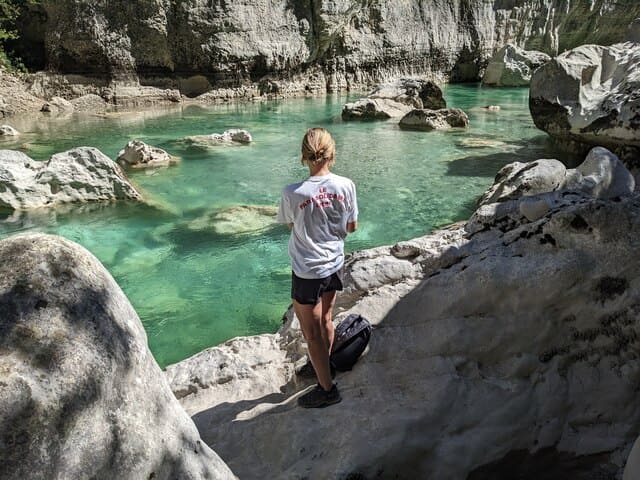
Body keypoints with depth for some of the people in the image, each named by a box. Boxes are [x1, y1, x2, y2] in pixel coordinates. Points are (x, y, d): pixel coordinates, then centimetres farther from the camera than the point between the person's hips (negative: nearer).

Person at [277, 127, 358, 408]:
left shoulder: (293, 193, -21)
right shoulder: (345, 186, -12)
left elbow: (291, 225, -2)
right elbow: (352, 226, 0)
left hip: (307, 272, -4)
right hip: (335, 266, 5)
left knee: (311, 332, 13)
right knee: (325, 321, 25)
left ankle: (327, 389, 25)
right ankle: (323, 366, 48)